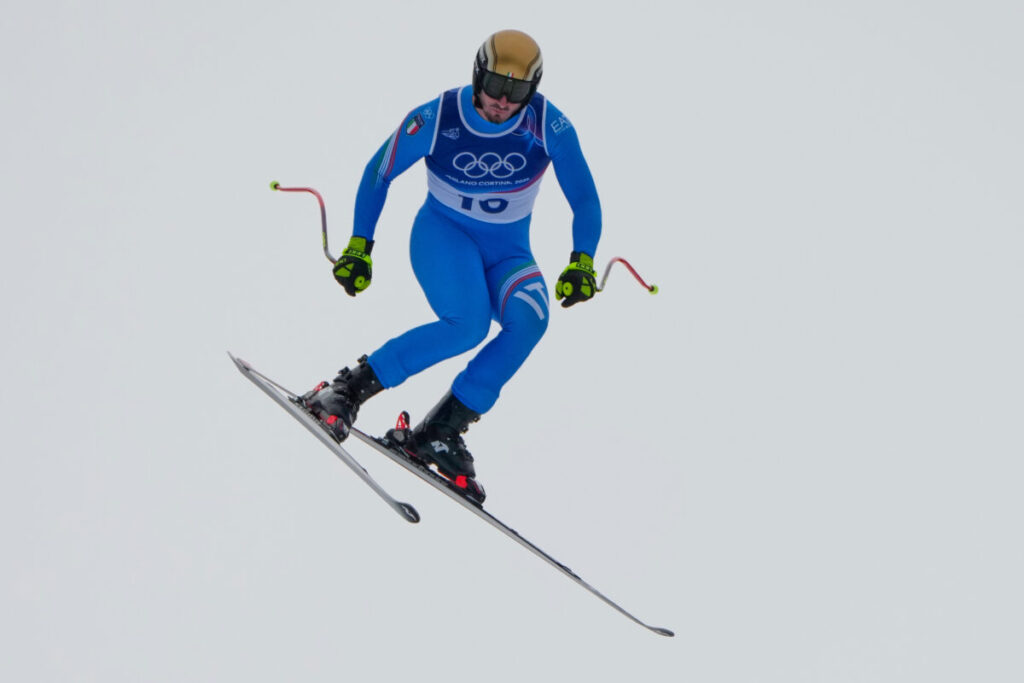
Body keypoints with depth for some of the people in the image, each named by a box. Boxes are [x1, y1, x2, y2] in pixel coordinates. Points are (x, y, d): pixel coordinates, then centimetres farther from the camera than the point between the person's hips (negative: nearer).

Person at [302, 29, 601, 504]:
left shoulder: (550, 126, -16)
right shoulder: (436, 119, -18)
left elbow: (584, 199, -6)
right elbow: (378, 174, -3)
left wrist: (582, 261, -20)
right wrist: (359, 246, -4)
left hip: (508, 250, 3)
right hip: (443, 233, -3)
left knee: (529, 321, -30)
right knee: (467, 326, -33)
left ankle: (441, 432, -21)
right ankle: (351, 387, -18)